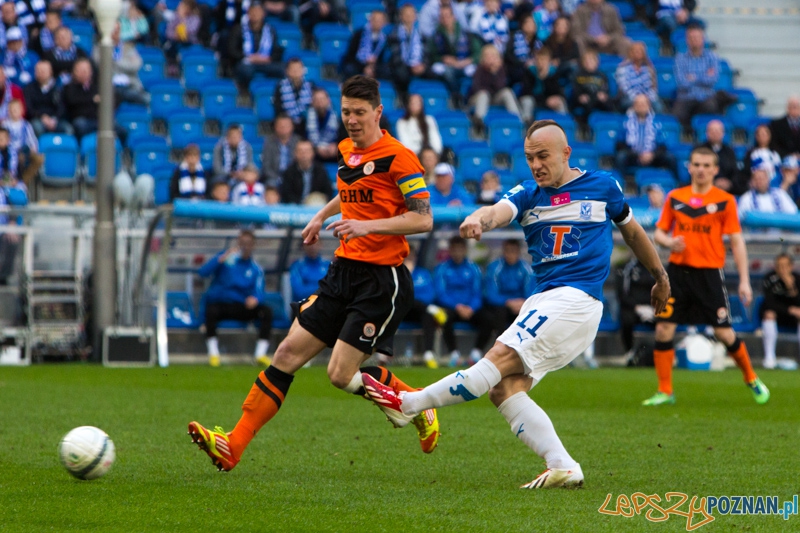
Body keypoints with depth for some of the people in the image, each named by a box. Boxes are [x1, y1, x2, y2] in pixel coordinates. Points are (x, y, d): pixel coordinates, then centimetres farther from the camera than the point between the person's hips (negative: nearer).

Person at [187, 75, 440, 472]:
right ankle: (233, 446, -3)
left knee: (342, 374, -12)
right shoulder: (346, 150, 13)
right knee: (288, 353, -1)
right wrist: (323, 215, 27)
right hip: (344, 271, 8)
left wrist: (368, 225, -26)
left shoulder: (398, 157, -12)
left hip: (383, 280, -7)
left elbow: (423, 219, -18)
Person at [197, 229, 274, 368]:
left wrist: (255, 299, -25)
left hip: (241, 307, 3)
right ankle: (213, 353, -29)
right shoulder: (226, 256, 5)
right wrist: (222, 259, -20)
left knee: (266, 311, -22)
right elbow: (203, 272, -8)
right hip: (219, 303, -3)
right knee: (211, 311, -37)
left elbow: (258, 293, 0)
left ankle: (261, 354, -25)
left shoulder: (256, 269, 12)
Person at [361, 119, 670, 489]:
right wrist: (478, 220, -38)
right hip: (543, 302, 6)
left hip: (577, 299, -6)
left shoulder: (603, 186, 5)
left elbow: (632, 230, 22)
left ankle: (408, 404, -17)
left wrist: (660, 275, 33)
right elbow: (499, 211, -13)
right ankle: (563, 468, -11)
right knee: (504, 389, -8)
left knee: (502, 358, -19)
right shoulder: (528, 195, 10)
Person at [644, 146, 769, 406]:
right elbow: (659, 232, 14)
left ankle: (752, 380, 21)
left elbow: (736, 241, 1)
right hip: (677, 270, 2)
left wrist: (744, 280, -4)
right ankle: (665, 392, 7)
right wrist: (669, 242, -11)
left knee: (724, 332, -3)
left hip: (709, 273, -2)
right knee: (663, 329, -5)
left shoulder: (725, 201, 0)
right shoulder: (675, 197, 7)